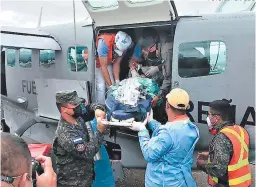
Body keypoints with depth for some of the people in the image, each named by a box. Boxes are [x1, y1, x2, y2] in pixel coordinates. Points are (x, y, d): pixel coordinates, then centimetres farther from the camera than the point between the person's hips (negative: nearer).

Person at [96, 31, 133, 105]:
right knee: (101, 86, -16)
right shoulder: (104, 42, -39)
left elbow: (116, 63, -9)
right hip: (96, 61, -5)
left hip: (107, 62, 5)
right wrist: (110, 86, -31)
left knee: (112, 84, -5)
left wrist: (117, 81, -16)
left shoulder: (123, 46, -22)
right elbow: (103, 66, -34)